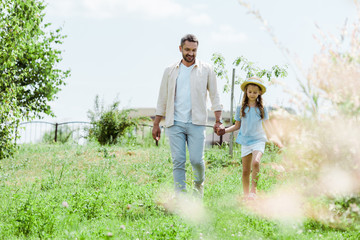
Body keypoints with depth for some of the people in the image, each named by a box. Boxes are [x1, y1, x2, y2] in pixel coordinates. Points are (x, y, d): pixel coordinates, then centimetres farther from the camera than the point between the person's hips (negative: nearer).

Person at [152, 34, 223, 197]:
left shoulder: (206, 70, 7)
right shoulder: (170, 71, 11)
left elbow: (214, 96, 9)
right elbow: (162, 99, 14)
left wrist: (218, 120, 0)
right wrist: (156, 124, 10)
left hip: (196, 123, -1)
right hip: (175, 123, 1)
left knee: (196, 159, -8)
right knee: (178, 161, -4)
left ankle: (199, 184, 23)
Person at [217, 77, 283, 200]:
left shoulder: (262, 109, 2)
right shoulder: (241, 108, 4)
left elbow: (267, 125, 1)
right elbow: (237, 126, 11)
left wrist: (275, 139, -11)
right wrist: (225, 130, -3)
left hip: (258, 140, -2)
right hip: (245, 141, 2)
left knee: (256, 162, -26)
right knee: (245, 170, 4)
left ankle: (253, 190, -16)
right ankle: (246, 194, 17)